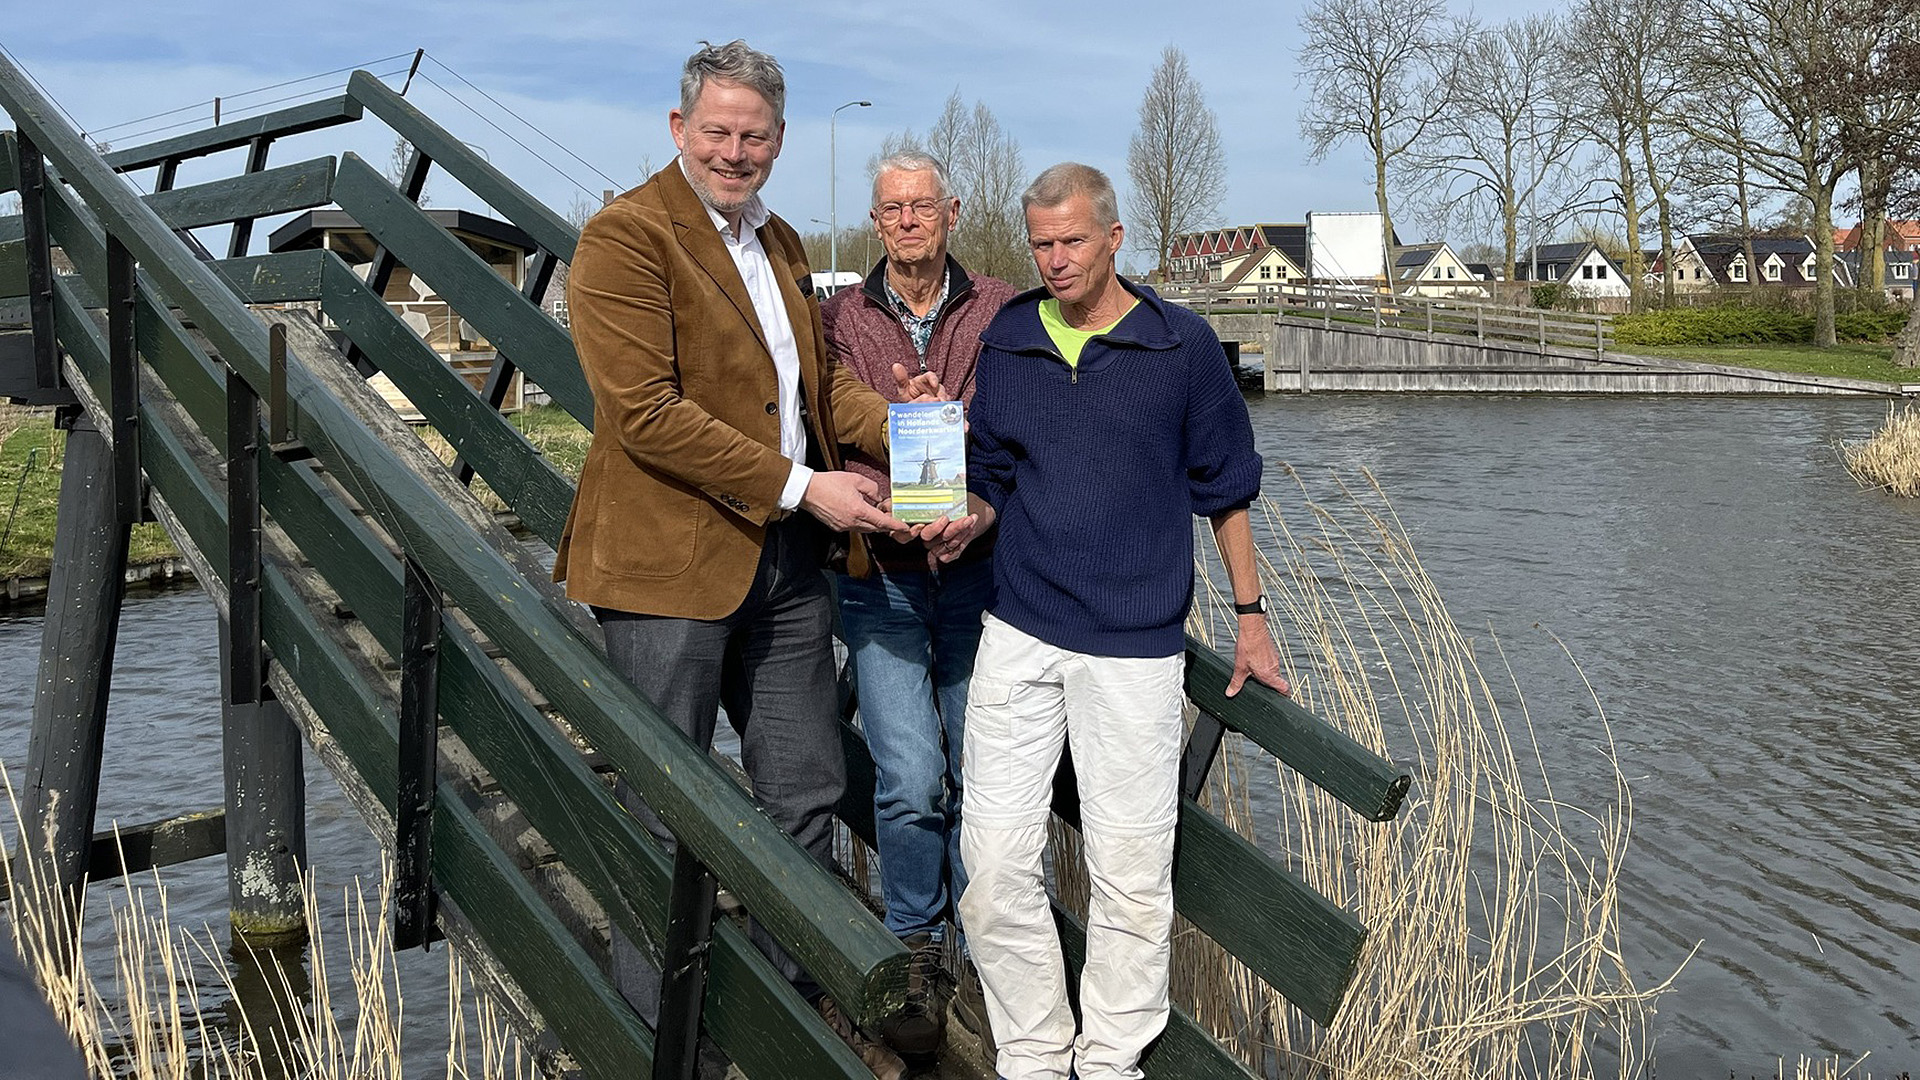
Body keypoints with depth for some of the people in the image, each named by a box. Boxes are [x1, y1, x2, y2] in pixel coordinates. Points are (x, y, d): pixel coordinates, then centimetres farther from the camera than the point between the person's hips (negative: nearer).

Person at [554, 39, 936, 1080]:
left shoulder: (781, 242, 16)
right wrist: (801, 485, -19)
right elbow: (646, 411, -19)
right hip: (672, 560, -8)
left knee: (805, 790, 15)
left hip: (785, 561, 8)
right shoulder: (626, 234, -11)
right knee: (663, 810, 6)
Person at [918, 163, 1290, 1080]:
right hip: (1018, 633, 3)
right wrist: (965, 522, -7)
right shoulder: (1005, 342, 7)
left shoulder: (1182, 346, 0)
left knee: (1129, 873, 1)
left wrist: (1249, 611, 10)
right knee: (994, 862, -1)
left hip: (1135, 643, -2)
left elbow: (1222, 484, 8)